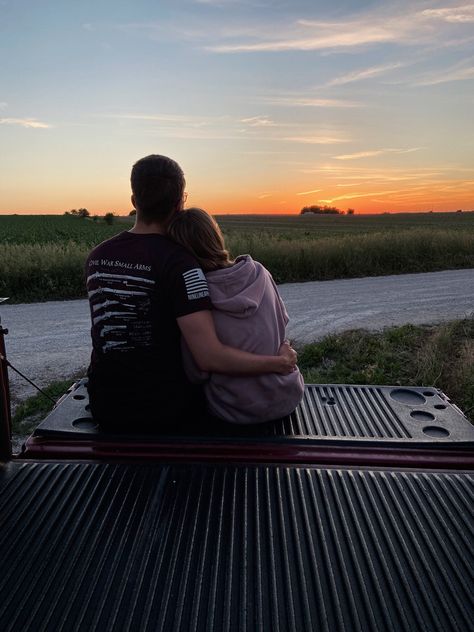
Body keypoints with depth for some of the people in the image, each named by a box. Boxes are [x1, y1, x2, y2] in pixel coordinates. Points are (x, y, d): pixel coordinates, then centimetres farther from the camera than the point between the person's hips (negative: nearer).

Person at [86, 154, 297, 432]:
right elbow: (210, 357, -28)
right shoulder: (179, 262, -21)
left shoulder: (96, 256, -1)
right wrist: (279, 363, -13)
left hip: (104, 409, 5)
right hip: (161, 412, -5)